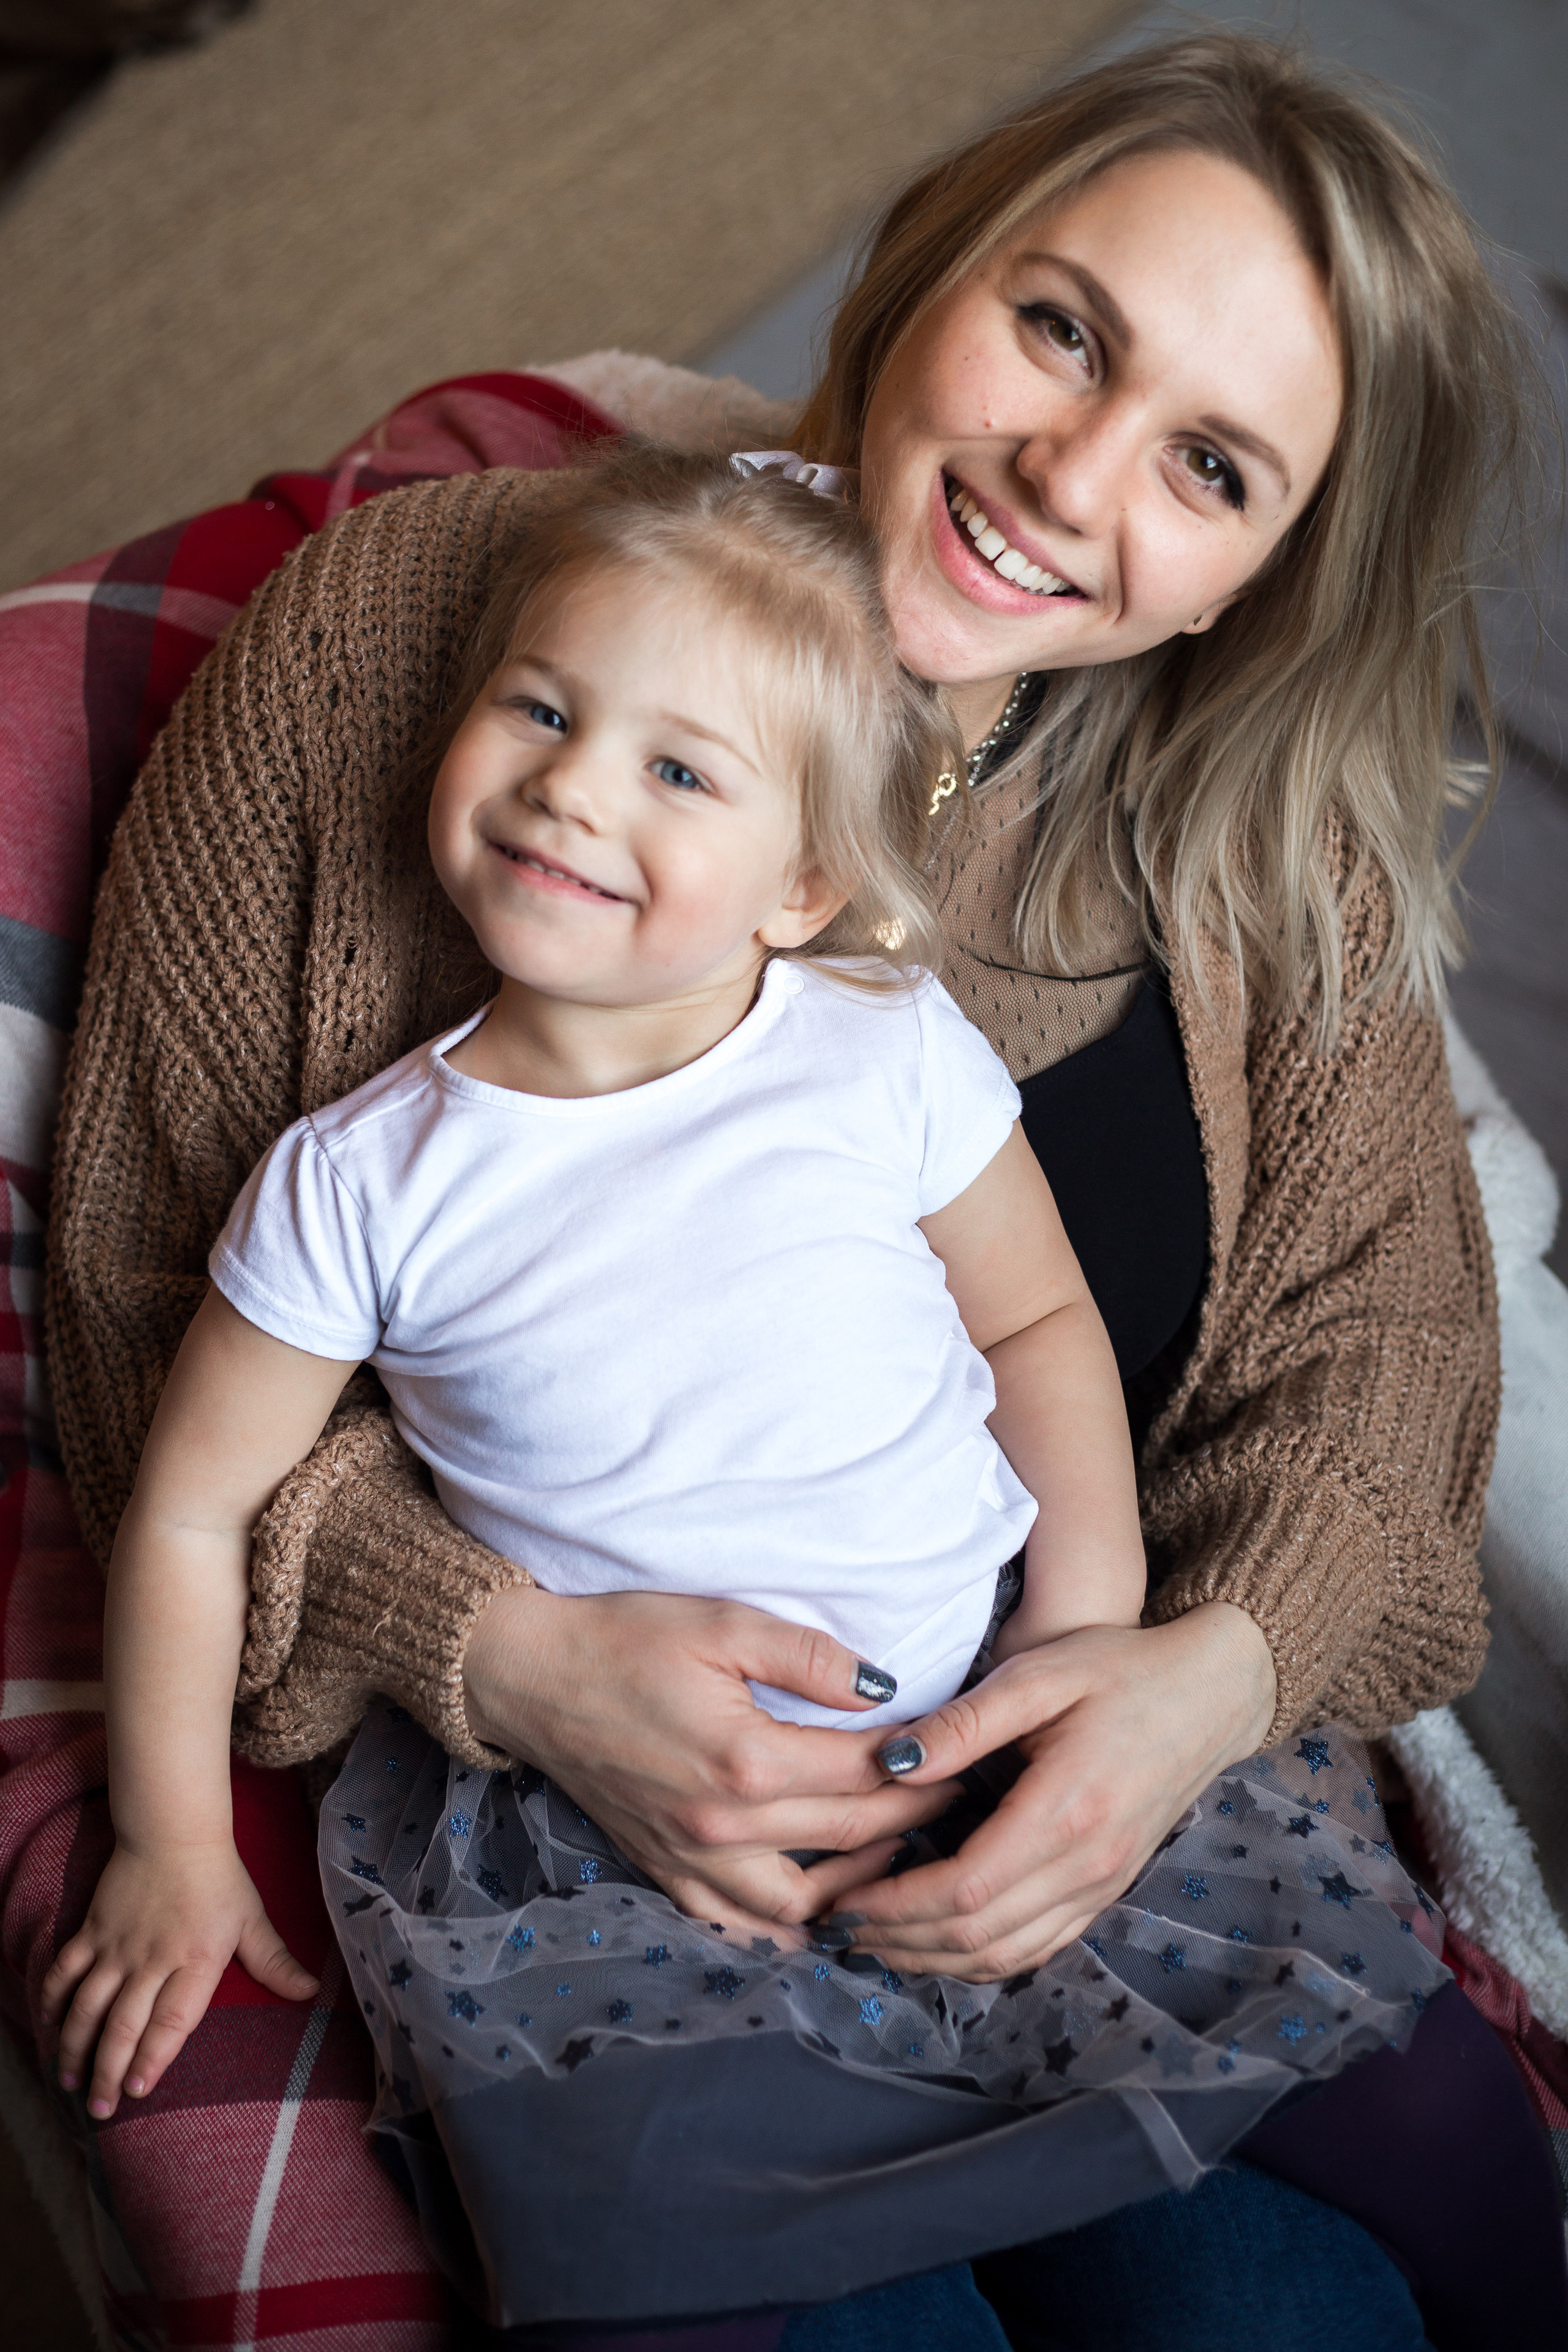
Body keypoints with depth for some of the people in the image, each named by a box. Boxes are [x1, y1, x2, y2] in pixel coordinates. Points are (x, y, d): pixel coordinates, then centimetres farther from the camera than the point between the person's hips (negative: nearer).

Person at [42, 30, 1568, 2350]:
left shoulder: (1270, 846, -4)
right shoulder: (390, 635, -13)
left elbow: (1378, 1323, 3)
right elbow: (160, 1300, -7)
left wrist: (1229, 1666, -18)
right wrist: (500, 1648, -22)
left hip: (1092, 1742, 4)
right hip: (565, 1778, -3)